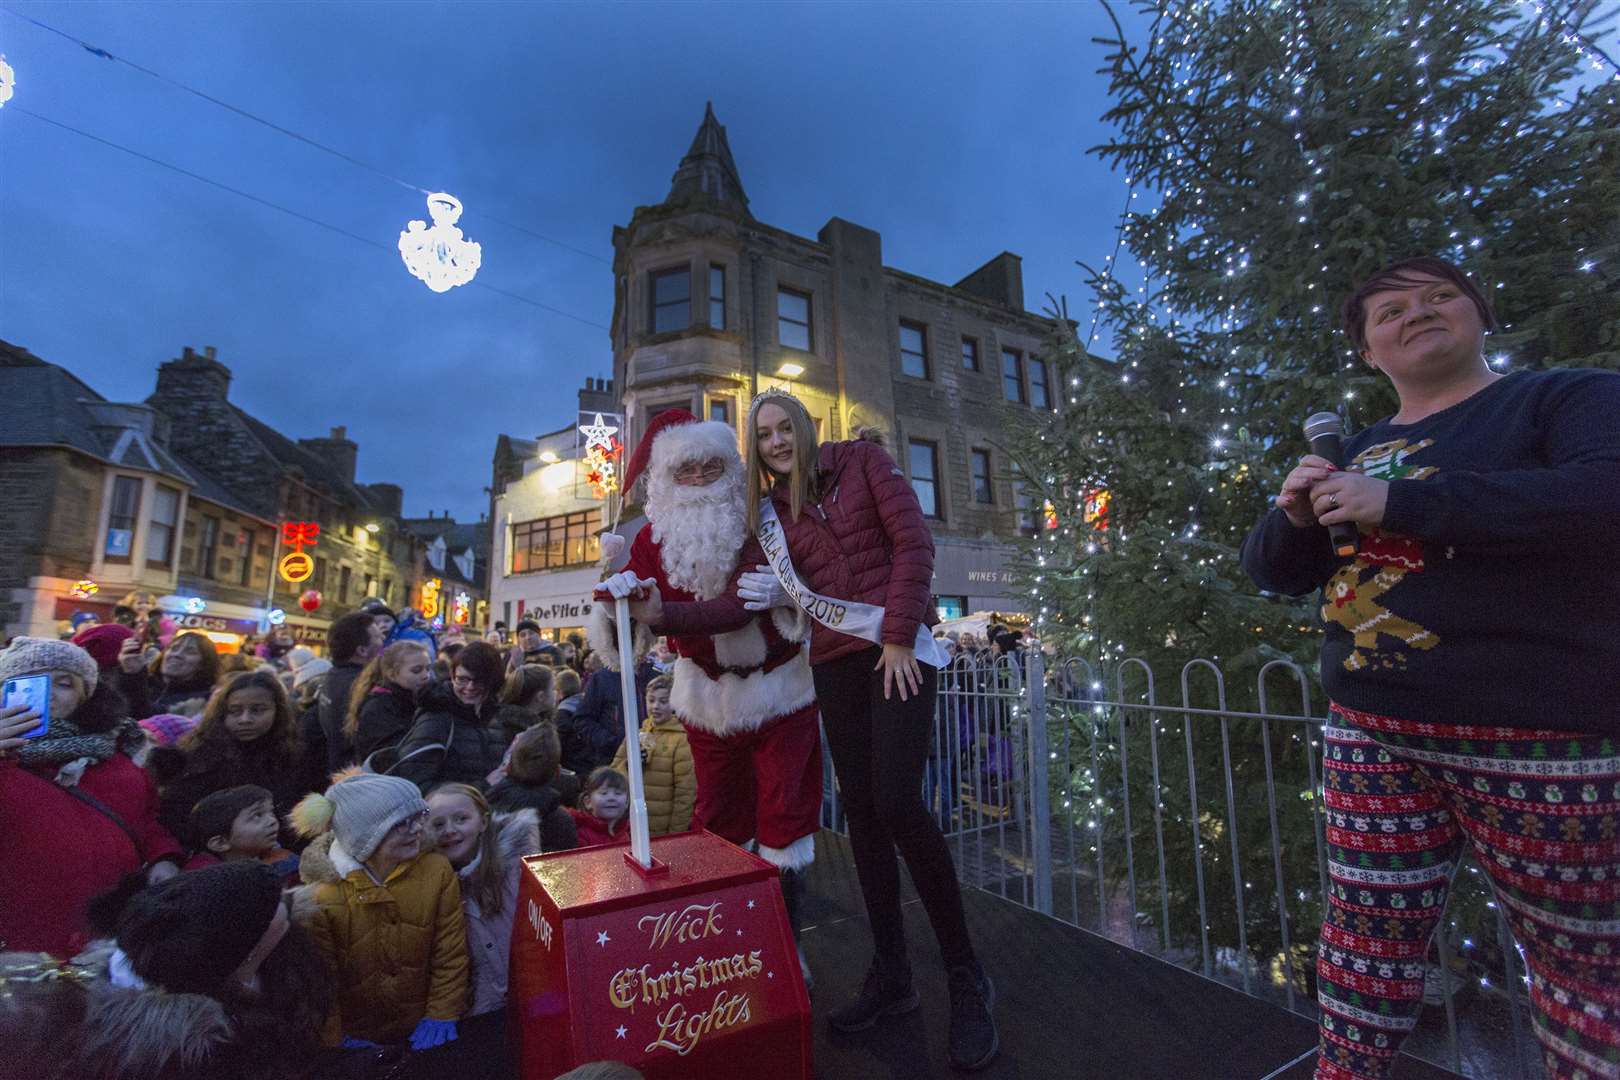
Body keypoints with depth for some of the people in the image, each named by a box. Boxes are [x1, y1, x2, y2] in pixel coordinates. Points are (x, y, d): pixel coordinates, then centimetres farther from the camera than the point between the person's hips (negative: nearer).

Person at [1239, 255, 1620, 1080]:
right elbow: (1274, 572, 11)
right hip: (1372, 731, 4)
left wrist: (1400, 500, -21)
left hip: (1540, 734, -3)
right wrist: (1295, 516, -9)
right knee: (1366, 931, 11)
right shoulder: (1355, 453, 12)